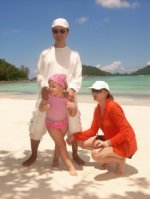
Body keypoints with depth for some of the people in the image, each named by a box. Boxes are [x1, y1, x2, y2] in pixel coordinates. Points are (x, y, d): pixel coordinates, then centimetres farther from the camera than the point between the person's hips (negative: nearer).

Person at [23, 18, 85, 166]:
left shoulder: (74, 54, 10)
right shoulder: (45, 53, 11)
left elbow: (78, 76, 3)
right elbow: (40, 74, 7)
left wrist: (72, 89, -16)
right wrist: (43, 87, -13)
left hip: (66, 96, 0)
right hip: (47, 95, 1)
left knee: (74, 126, 3)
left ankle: (75, 154, 25)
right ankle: (33, 155, 23)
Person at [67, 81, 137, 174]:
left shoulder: (113, 107, -24)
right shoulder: (97, 109, 2)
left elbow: (125, 131, -25)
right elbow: (93, 130, 6)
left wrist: (108, 143, -31)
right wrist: (75, 136, -2)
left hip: (125, 144, -8)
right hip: (110, 140, 9)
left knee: (96, 154, -30)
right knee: (82, 143, 3)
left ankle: (120, 160, -3)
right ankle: (107, 157, 12)